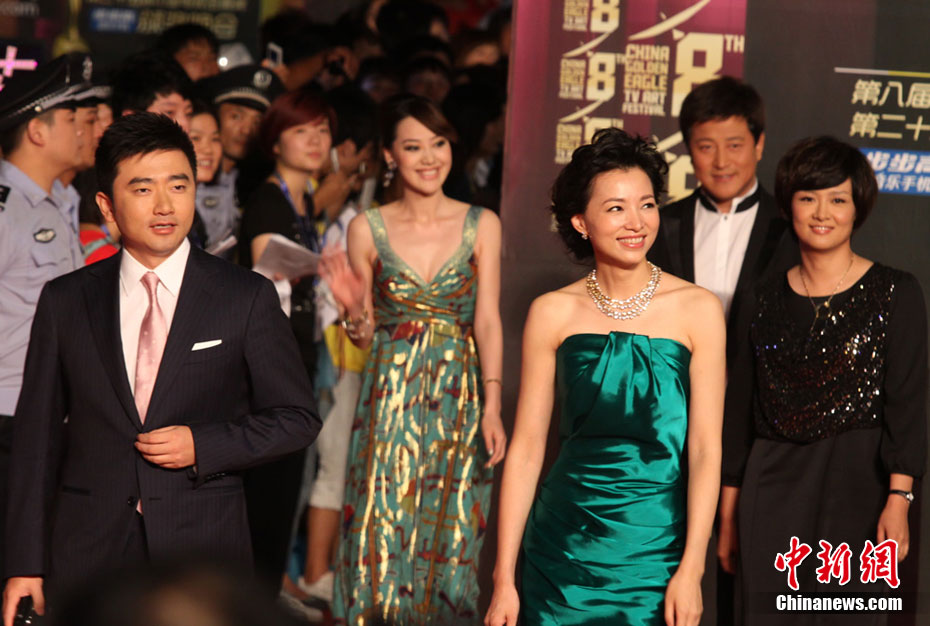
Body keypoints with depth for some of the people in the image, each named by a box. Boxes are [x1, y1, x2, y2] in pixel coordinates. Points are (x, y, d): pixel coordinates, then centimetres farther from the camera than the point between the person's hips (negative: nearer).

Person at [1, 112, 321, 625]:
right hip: (87, 558, 1)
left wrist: (203, 446, -11)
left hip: (203, 555, -1)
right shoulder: (64, 303, 6)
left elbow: (297, 418, 5)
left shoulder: (247, 298, 2)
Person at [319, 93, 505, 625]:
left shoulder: (481, 226, 2)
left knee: (450, 537, 2)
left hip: (459, 396, 0)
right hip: (390, 396, 0)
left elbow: (488, 321, -2)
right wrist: (354, 307, -15)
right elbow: (364, 335, 7)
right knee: (382, 533, -2)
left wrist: (493, 406, -11)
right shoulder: (368, 230, 2)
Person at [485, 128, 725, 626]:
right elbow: (526, 449, 0)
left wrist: (691, 570, -14)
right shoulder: (553, 313, -1)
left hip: (657, 544, -1)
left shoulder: (697, 311, -4)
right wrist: (504, 578, -2)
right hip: (567, 543, 1)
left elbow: (705, 449, -6)